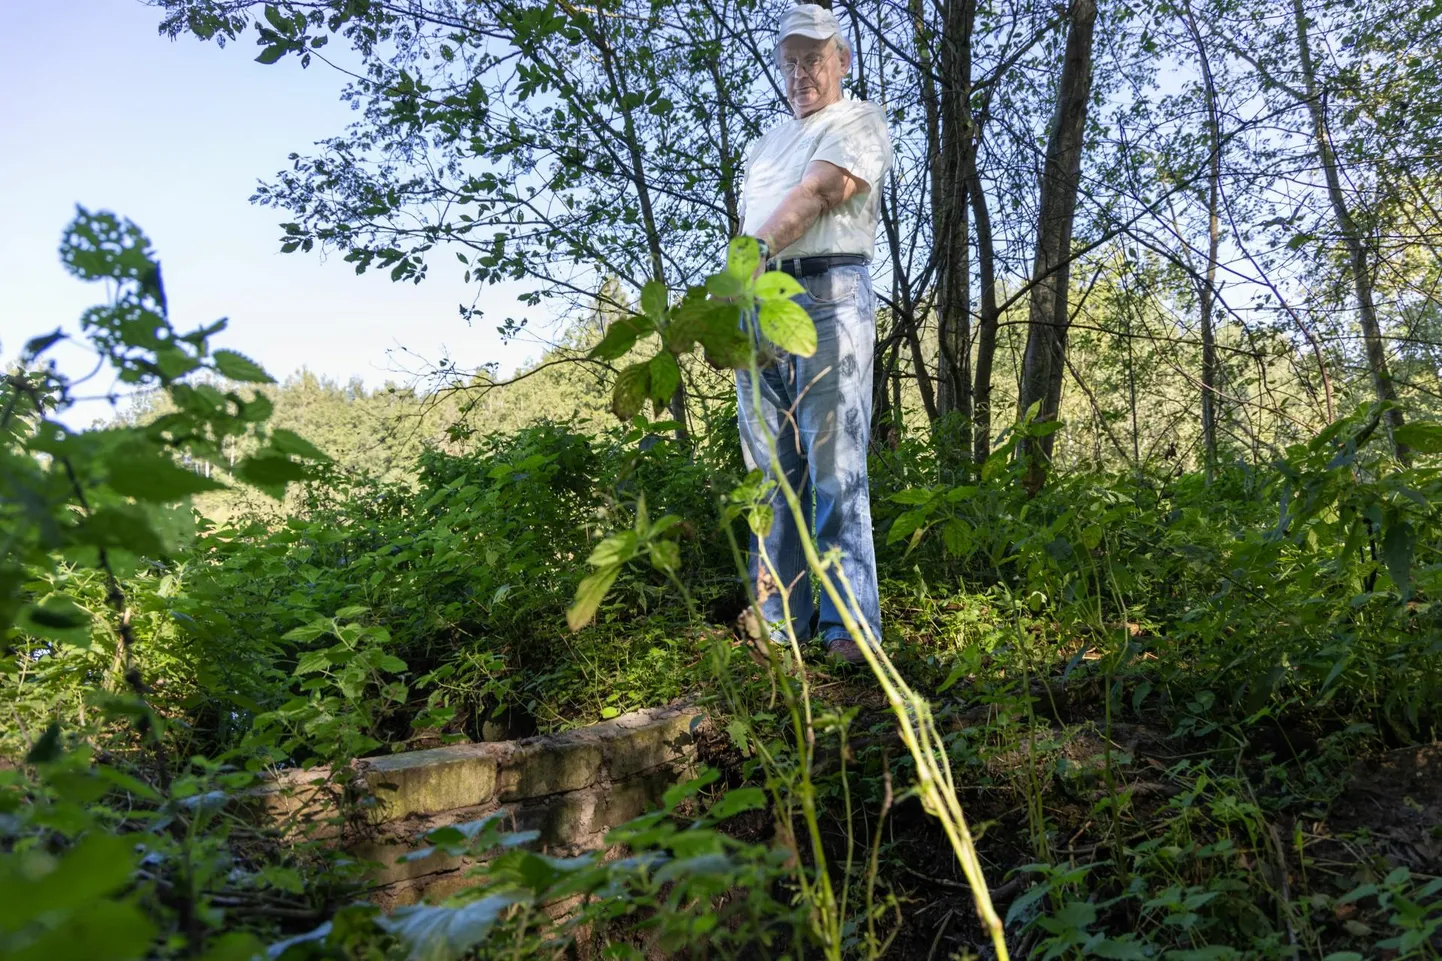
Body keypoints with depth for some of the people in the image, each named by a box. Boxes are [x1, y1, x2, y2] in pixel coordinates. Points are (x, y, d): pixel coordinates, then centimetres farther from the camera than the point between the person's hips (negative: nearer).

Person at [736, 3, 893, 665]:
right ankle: (777, 621, 7)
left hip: (829, 293, -6)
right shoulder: (766, 143, 29)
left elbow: (817, 194, -10)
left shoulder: (859, 121, 7)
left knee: (833, 465, -12)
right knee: (770, 468, 3)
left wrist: (756, 254, -19)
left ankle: (849, 627, -10)